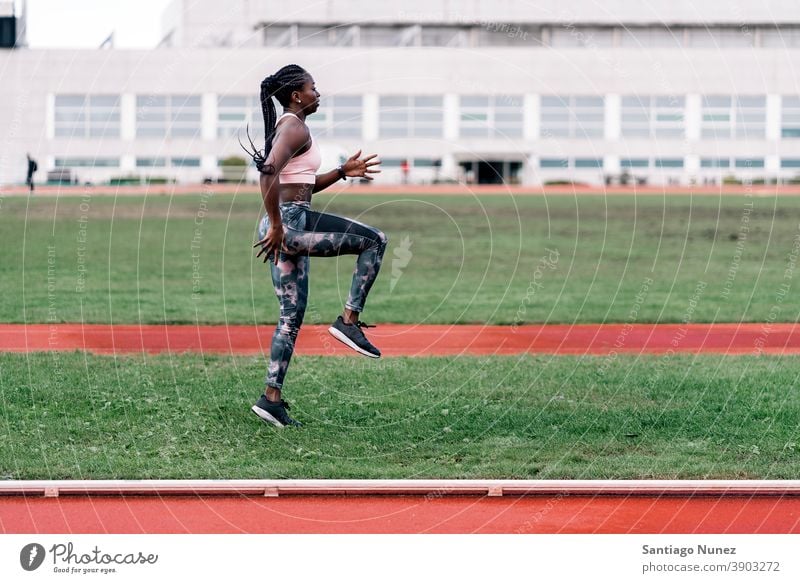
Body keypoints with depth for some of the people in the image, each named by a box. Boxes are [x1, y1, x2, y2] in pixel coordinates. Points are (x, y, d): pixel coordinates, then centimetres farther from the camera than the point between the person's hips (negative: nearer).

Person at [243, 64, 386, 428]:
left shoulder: (288, 127, 21)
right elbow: (269, 172, -26)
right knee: (374, 240, -5)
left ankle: (272, 398, 9)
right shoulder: (296, 128, -10)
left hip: (290, 224, 10)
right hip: (290, 223, -10)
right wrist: (276, 226, -23)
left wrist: (343, 172, 22)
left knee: (291, 316, 10)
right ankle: (349, 321, -5)